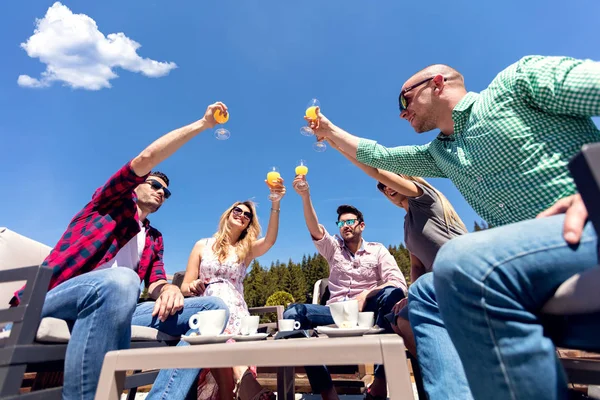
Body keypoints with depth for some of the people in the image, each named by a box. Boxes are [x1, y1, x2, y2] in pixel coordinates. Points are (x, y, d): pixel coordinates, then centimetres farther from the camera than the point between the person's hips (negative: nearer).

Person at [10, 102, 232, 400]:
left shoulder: (154, 239, 27)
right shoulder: (114, 200, 13)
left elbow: (155, 283, 11)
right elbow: (146, 158, -4)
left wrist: (168, 290, -15)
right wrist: (202, 123, 0)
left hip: (113, 306, 6)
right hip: (55, 296, -5)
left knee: (213, 308, -11)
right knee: (120, 281, -41)